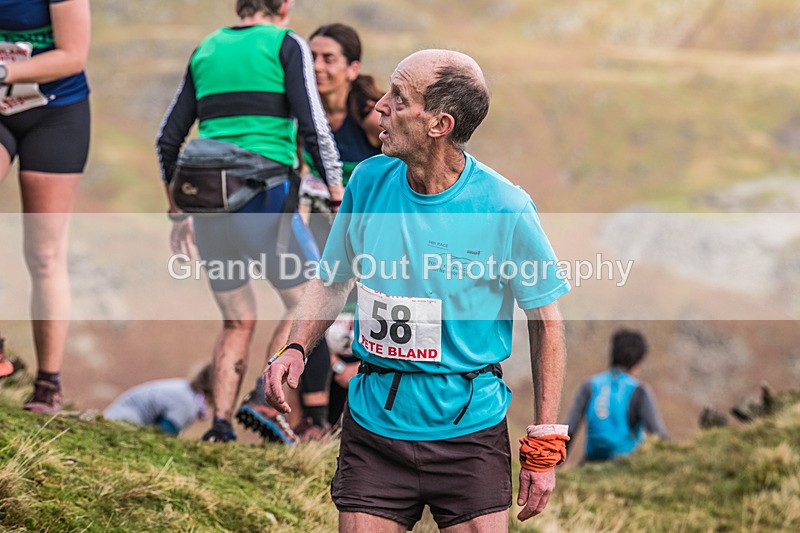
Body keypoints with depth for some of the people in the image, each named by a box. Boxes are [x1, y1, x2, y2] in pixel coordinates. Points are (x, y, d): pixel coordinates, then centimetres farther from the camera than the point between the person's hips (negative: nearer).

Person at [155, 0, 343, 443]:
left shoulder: (205, 50, 17)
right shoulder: (286, 45, 2)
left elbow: (168, 140, 18)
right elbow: (313, 129, -9)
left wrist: (178, 213, 25)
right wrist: (340, 199, -3)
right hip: (264, 195, -5)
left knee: (237, 321, 15)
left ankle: (220, 423, 4)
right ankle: (265, 398, -6)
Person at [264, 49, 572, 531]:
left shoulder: (505, 208, -12)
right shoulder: (368, 181, -1)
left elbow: (546, 322, -4)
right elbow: (332, 280, 15)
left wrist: (544, 451, -6)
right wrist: (296, 348, -5)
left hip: (470, 430, -3)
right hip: (374, 422, 3)